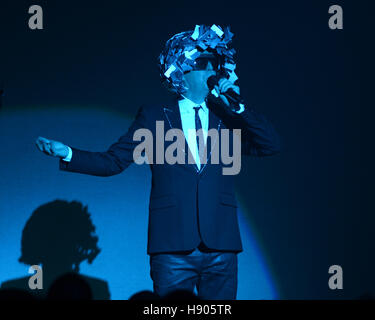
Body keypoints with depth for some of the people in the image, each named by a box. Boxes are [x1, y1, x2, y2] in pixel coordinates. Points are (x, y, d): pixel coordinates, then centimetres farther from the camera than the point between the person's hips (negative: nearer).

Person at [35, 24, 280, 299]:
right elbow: (113, 161, 6)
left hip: (221, 248, 2)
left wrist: (237, 105, -5)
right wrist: (68, 154, -8)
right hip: (173, 247, -2)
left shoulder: (227, 119, 13)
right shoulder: (154, 118, 8)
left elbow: (271, 145, 2)